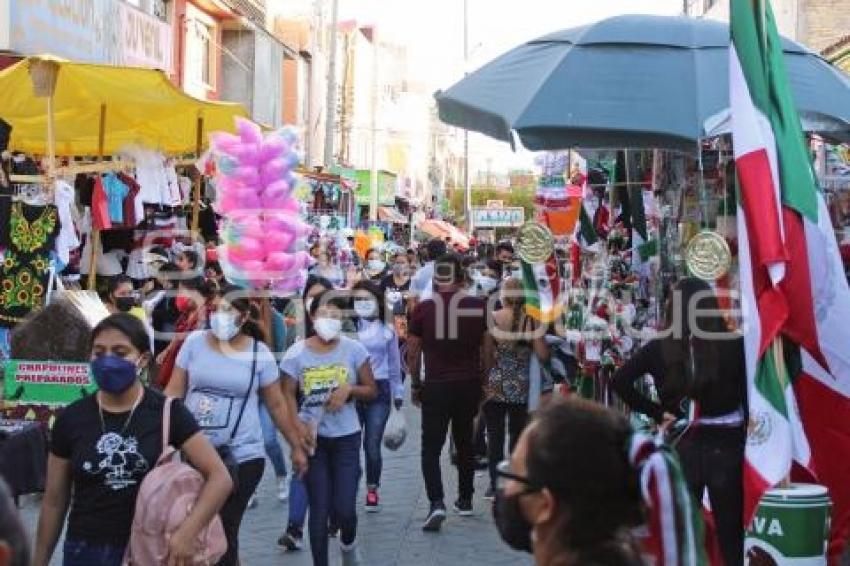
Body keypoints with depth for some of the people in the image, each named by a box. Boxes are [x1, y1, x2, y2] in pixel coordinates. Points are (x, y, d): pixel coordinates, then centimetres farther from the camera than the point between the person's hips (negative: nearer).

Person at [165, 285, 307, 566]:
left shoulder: (259, 354, -3)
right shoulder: (194, 342, 0)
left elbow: (277, 404, 6)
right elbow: (174, 391, 4)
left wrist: (297, 447, 9)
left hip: (242, 456, -2)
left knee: (225, 531, -4)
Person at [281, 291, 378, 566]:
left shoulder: (353, 350, -4)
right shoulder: (297, 353, -4)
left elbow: (371, 391, 3)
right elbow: (287, 396, -3)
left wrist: (349, 389, -17)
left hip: (346, 438, 0)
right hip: (313, 438, 0)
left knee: (344, 509, -3)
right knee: (319, 509, 3)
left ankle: (348, 543, 31)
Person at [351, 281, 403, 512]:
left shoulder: (387, 330, 7)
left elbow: (394, 365, 13)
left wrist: (398, 395, 14)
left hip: (378, 390, 1)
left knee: (372, 445, 0)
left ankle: (372, 489, 16)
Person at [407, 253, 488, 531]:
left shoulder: (423, 309, -5)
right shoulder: (478, 306, -2)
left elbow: (413, 352, 0)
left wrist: (415, 385, 12)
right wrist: (483, 381, 16)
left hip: (436, 385, -2)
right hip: (469, 383, 2)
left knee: (431, 448, 2)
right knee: (465, 443, 19)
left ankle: (436, 502, -14)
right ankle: (465, 500, 28)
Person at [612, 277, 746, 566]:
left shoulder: (659, 349, -6)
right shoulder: (734, 346, -10)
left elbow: (620, 381, -9)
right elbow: (749, 396, -10)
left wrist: (657, 412, -3)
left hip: (681, 446, 1)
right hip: (727, 444, -1)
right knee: (730, 529, 11)